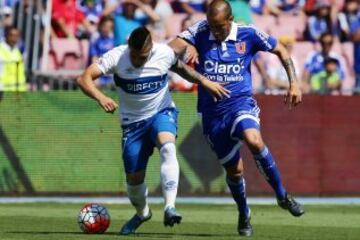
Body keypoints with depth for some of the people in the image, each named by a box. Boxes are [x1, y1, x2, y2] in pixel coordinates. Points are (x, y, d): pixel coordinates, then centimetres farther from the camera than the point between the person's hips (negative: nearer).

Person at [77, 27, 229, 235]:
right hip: (133, 122, 1)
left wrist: (204, 81, 2)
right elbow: (85, 79, -25)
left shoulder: (164, 53, -13)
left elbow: (180, 67, 12)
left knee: (168, 147, -35)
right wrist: (100, 98, -44)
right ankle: (142, 213, 40)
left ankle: (170, 207, -44)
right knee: (134, 177, 6)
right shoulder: (116, 57, -18)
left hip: (162, 113, -1)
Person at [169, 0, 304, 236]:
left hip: (241, 102, -2)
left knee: (254, 140, -33)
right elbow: (172, 47, -15)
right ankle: (244, 215, 35)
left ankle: (282, 195, -17)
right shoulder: (200, 32, -4)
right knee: (234, 170, 8)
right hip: (212, 111, 2)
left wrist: (294, 84, 1)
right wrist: (188, 47, -35)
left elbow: (280, 50, 8)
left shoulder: (248, 34, -4)